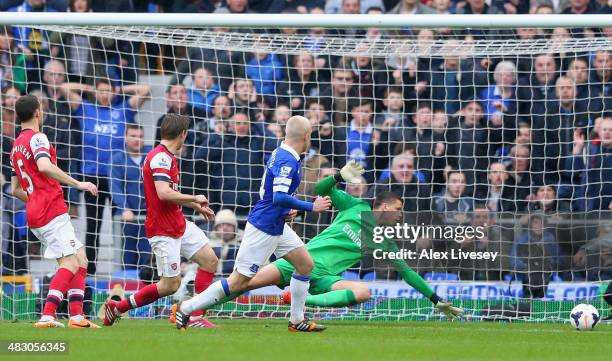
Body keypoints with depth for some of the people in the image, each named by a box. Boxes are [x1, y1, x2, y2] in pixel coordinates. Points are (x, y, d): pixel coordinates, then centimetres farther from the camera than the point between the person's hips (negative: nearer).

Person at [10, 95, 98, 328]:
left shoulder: (16, 146, 21)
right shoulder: (37, 138, -8)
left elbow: (16, 189, 26)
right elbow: (45, 166, -28)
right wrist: (78, 184, -25)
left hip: (35, 213, 9)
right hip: (52, 212, -9)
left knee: (80, 258, 11)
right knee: (71, 262, -13)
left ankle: (77, 316, 3)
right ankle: (47, 316, -25)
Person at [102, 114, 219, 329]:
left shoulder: (167, 158, 14)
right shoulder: (161, 158, -19)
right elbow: (164, 193, -32)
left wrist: (196, 206, 31)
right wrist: (194, 199, -20)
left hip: (179, 224, 10)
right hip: (163, 230, -10)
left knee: (210, 261, 4)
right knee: (170, 285, -6)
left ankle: (194, 318, 5)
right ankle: (117, 307, 5)